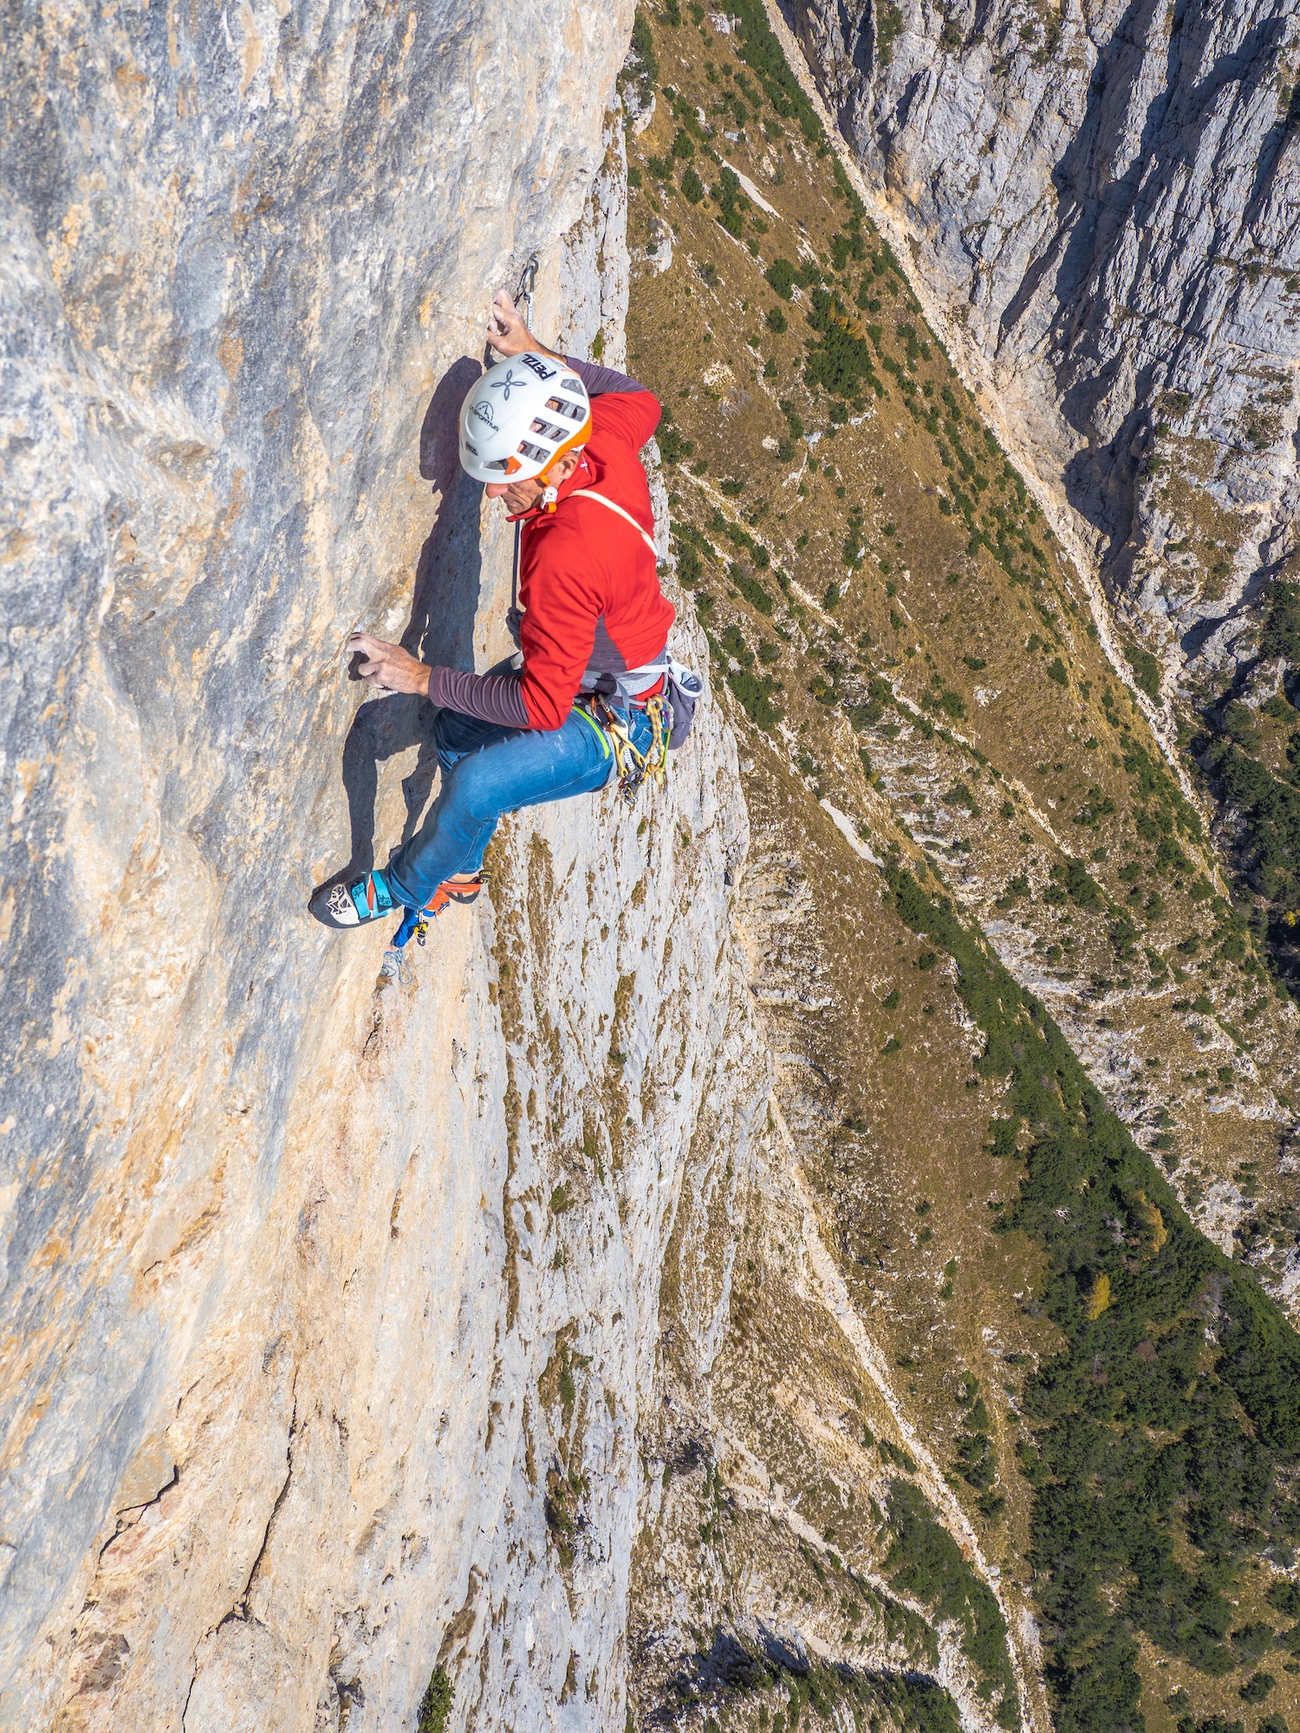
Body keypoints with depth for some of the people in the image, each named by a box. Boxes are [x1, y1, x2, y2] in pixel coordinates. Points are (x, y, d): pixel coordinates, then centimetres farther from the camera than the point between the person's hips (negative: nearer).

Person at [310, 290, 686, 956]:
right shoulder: (602, 435, -17)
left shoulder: (565, 556, -40)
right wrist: (537, 355, 6)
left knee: (474, 784, -25)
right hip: (591, 671, 10)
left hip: (616, 724, -10)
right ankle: (458, 873, 41)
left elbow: (542, 705, -33)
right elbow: (642, 400, 10)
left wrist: (424, 677, -28)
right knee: (457, 728, 20)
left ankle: (407, 888, 5)